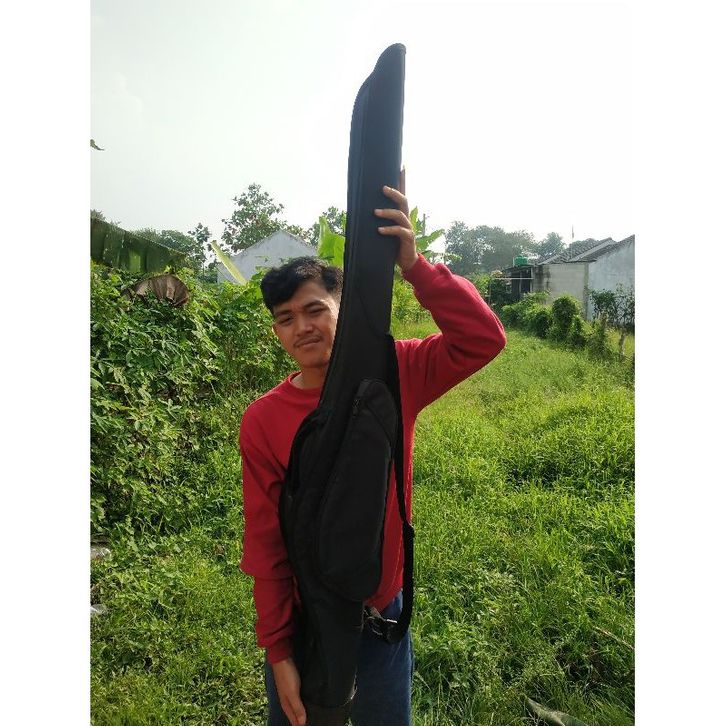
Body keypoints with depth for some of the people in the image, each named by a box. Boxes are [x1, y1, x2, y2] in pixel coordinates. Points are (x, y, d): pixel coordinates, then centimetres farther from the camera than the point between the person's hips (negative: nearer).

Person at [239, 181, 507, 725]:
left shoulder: (394, 375, -14)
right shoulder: (263, 420, -16)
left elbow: (484, 339, -25)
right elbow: (265, 541, -11)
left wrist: (413, 264, -37)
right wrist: (278, 651, -7)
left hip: (383, 611, 1)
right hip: (301, 618, 0)